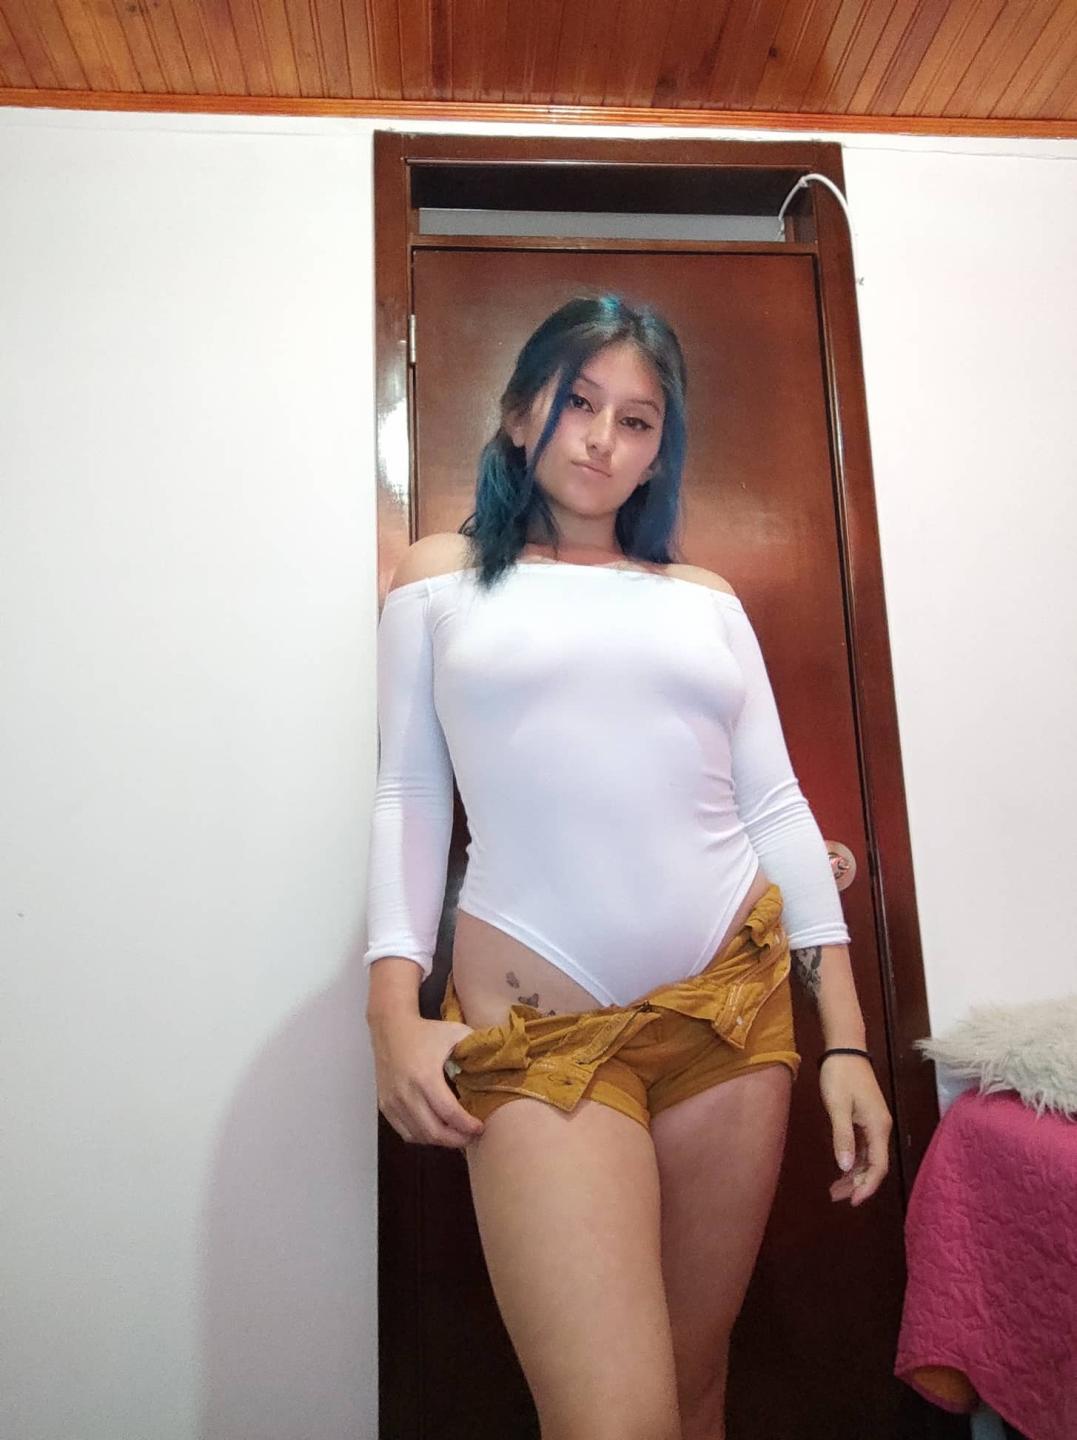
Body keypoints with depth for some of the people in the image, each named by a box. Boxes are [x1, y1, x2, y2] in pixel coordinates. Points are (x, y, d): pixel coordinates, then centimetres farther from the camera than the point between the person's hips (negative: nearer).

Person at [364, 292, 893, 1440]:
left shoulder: (708, 601, 13)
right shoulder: (441, 578, 9)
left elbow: (777, 808, 10)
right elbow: (408, 796, 4)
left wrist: (845, 1038, 5)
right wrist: (393, 1009, -7)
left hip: (739, 1002, 3)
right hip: (538, 1023, -3)